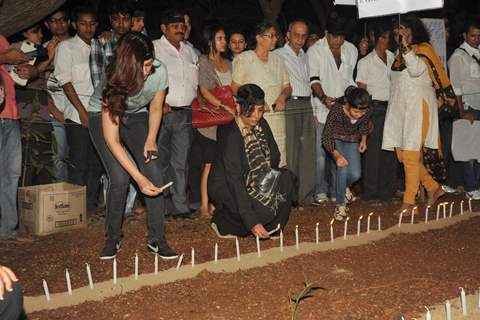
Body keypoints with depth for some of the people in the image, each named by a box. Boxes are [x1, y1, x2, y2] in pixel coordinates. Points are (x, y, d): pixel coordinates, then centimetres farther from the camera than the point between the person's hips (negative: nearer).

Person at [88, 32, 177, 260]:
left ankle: (157, 239, -5)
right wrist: (139, 177, -39)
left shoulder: (159, 72, -25)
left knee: (155, 174, -13)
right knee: (119, 178, -19)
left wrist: (151, 139, -16)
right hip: (102, 117, -3)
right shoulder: (113, 84, -35)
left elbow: (155, 108, -2)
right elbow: (111, 140, -35)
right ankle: (112, 239, 0)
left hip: (136, 117, 4)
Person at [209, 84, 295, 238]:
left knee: (286, 178, -15)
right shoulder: (231, 134, -27)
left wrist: (266, 176, -12)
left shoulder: (261, 125, -5)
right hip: (225, 187, -7)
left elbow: (275, 157, 10)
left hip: (254, 183, 7)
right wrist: (251, 222, -36)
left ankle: (269, 228, -2)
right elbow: (234, 181, -31)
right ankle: (222, 222, -1)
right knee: (261, 211, -28)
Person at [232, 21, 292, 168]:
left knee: (278, 160, -4)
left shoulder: (277, 59, 16)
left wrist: (283, 96, -4)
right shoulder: (244, 58, 1)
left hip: (277, 116, 4)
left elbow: (287, 86, 19)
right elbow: (235, 88, 0)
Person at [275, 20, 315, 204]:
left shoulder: (305, 57, 20)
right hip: (289, 105, -6)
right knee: (290, 151, -8)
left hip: (306, 105, 7)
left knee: (308, 151, 6)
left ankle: (305, 194, 13)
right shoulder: (278, 55, -1)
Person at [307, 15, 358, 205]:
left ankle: (337, 191, 13)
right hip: (321, 109, -4)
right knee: (321, 153, -5)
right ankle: (320, 192, 4)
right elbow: (314, 79, -13)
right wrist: (323, 97, -28)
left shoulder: (351, 50, 10)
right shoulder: (315, 51, -4)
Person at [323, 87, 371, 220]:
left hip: (352, 142, 3)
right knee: (343, 167, -27)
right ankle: (340, 204, -11)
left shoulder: (365, 114, -20)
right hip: (335, 141, -3)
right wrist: (336, 155, -38)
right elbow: (326, 137, -25)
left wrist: (363, 139, -6)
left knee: (355, 174, -15)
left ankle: (343, 187, 22)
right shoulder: (336, 110, -31)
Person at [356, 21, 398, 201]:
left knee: (390, 150, 6)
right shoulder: (366, 62, -1)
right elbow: (361, 91, -3)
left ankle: (388, 190, 16)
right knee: (373, 150, -4)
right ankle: (370, 192, 5)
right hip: (375, 108, -5)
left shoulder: (392, 57, 12)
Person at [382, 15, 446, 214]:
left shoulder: (422, 50, -6)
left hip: (417, 107, -8)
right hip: (399, 108, 8)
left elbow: (416, 70, -26)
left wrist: (406, 45, -35)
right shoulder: (401, 54, 16)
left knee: (410, 156, -9)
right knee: (402, 155, 8)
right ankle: (433, 187, 22)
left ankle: (408, 203, -5)